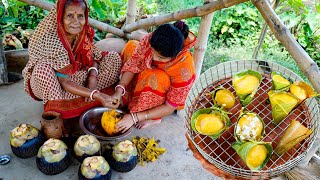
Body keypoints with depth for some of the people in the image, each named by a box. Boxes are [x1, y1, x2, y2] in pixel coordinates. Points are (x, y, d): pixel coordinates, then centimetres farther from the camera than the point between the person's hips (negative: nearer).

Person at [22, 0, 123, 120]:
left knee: (114, 58, -6)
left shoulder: (84, 33, -14)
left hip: (74, 76, 5)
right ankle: (52, 113, -17)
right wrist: (97, 95, -44)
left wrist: (92, 78, -24)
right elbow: (64, 82, -34)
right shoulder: (52, 40, -31)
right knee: (43, 68, -41)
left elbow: (93, 57, -2)